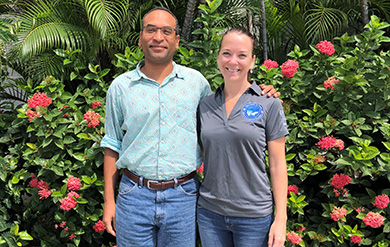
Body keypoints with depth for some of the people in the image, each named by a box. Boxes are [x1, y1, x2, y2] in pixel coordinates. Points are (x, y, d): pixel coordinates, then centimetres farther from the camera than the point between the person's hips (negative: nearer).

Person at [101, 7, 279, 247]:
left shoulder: (196, 81, 3)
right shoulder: (120, 87, 2)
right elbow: (112, 146, 6)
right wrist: (109, 200, 4)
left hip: (182, 197, 1)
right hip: (134, 196, 0)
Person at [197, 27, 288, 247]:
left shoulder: (269, 105, -5)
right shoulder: (205, 105, 4)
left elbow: (277, 165, -4)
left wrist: (281, 219, -7)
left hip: (254, 217, -3)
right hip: (210, 213, 3)